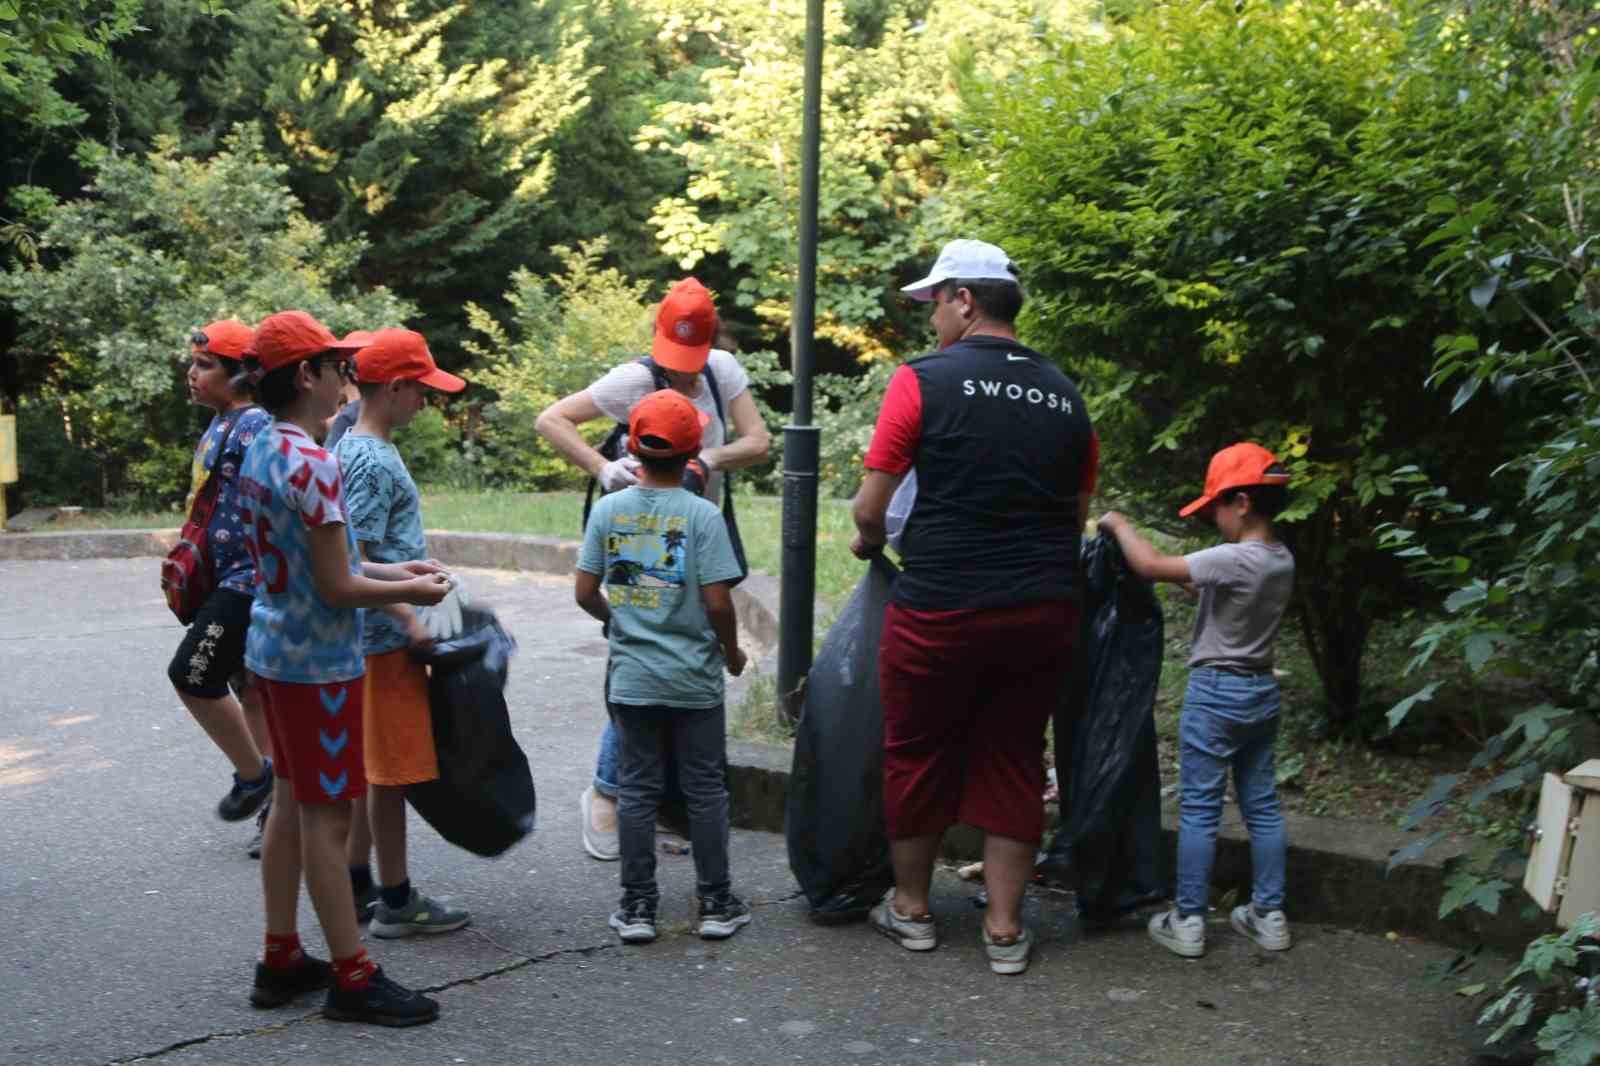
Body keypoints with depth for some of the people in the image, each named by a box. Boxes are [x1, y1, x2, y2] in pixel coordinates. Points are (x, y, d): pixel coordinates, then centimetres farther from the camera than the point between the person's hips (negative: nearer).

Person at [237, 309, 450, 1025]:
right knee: (326, 815, -2)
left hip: (272, 650, 9)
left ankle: (281, 959, 26)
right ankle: (352, 978, 8)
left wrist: (392, 569, 12)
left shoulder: (260, 453, 7)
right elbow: (337, 587, -21)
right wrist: (409, 590, -6)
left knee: (292, 803, 16)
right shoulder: (312, 465, -21)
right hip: (319, 663, -9)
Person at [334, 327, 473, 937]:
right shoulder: (370, 460, -17)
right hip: (386, 638, -10)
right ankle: (395, 902, 8)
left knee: (373, 766, 16)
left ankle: (358, 888, 25)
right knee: (391, 770, -1)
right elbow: (355, 561, -22)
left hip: (378, 636, 10)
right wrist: (409, 622, -21)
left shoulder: (361, 450, 13)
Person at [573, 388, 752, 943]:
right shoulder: (701, 515, -12)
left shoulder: (608, 509, -3)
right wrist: (733, 652, 3)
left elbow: (585, 592, -2)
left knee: (637, 789, 11)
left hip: (631, 678, 2)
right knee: (705, 790, 10)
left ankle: (637, 906, 17)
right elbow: (717, 601, -15)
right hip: (695, 678, -2)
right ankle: (716, 903, 18)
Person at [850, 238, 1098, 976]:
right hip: (1042, 611, 4)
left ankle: (911, 909, 29)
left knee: (918, 755, 14)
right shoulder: (1065, 397, 8)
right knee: (1013, 759, 14)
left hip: (941, 609, -4)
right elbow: (1076, 516, 14)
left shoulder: (924, 381, -8)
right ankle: (1005, 929, 19)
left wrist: (869, 542, 14)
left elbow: (870, 508, -7)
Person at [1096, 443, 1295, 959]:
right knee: (1262, 805, 13)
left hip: (1216, 691, -8)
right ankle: (1269, 915, 20)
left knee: (1199, 809, 0)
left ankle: (1187, 922, 6)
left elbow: (1150, 565, -23)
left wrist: (1119, 525, -9)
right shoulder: (1281, 559, 4)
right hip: (1262, 689, 8)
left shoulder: (1233, 560, -21)